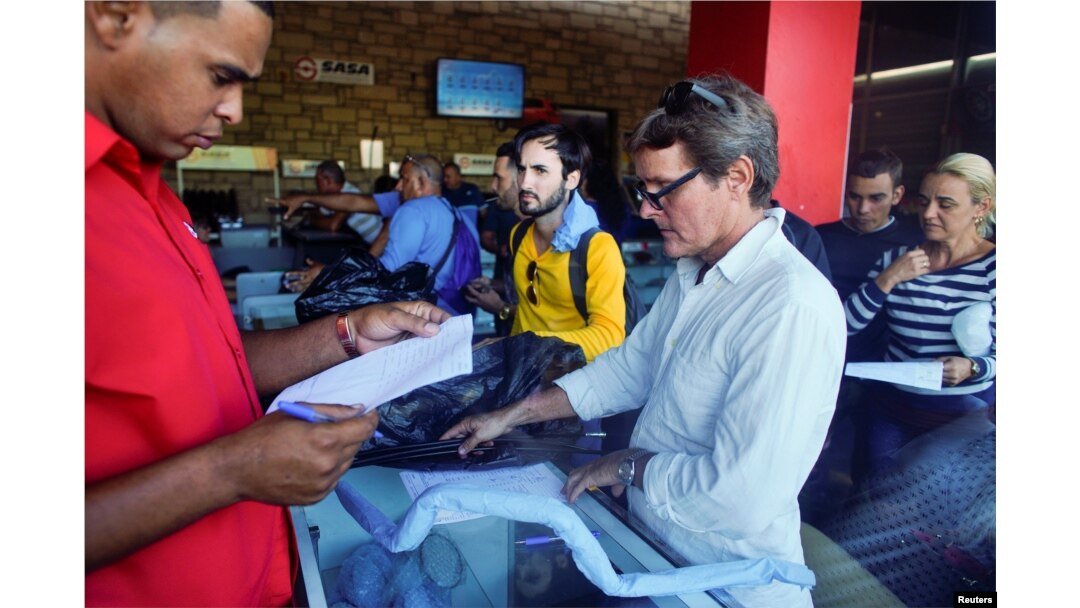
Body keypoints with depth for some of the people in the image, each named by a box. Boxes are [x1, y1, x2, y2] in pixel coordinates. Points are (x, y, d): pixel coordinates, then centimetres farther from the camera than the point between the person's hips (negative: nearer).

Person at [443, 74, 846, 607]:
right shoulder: (692, 273, 4)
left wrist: (629, 465, -14)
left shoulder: (793, 308, -27)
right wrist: (512, 415, 9)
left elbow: (742, 498, -30)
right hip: (650, 543, 7)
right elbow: (629, 369, 12)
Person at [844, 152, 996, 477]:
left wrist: (972, 368, -28)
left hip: (967, 415, -2)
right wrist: (886, 280, -17)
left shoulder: (993, 268, -8)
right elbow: (845, 325, -7)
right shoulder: (895, 259, 0)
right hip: (894, 410, 3)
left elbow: (998, 356, -8)